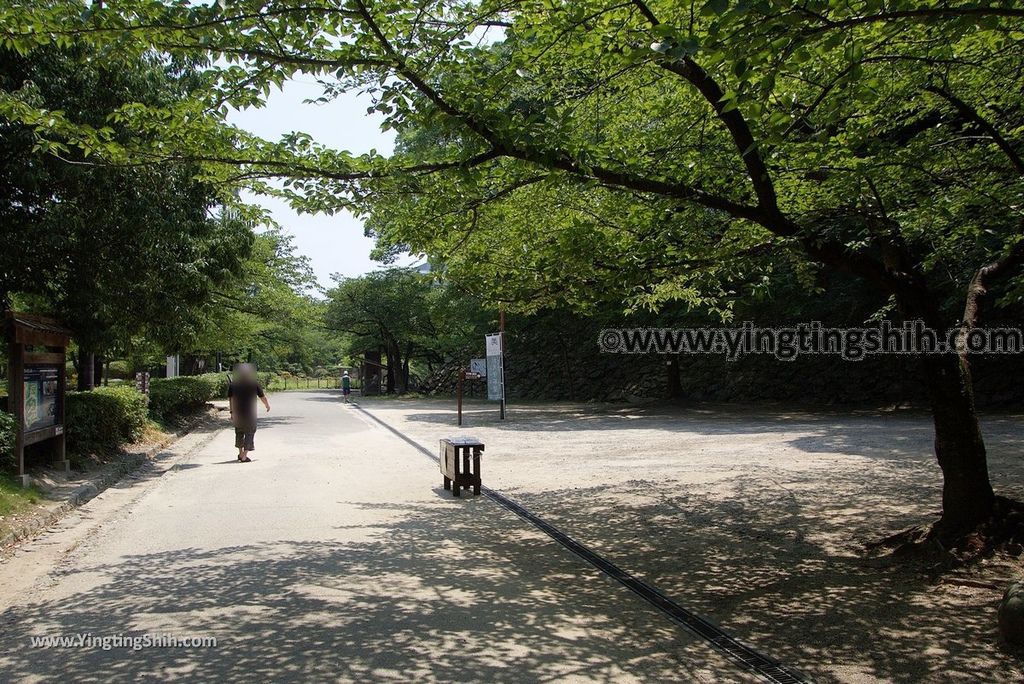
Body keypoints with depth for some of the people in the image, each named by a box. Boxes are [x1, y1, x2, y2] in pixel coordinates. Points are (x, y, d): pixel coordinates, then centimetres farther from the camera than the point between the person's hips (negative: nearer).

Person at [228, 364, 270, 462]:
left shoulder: (233, 385, 2)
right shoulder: (254, 384, -4)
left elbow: (230, 399, 2)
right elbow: (262, 397, 2)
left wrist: (232, 412, 8)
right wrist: (267, 405, 20)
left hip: (237, 413, 3)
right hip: (250, 413, -3)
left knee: (239, 433, 19)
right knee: (249, 433, 4)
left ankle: (240, 453, 31)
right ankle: (244, 457, -1)